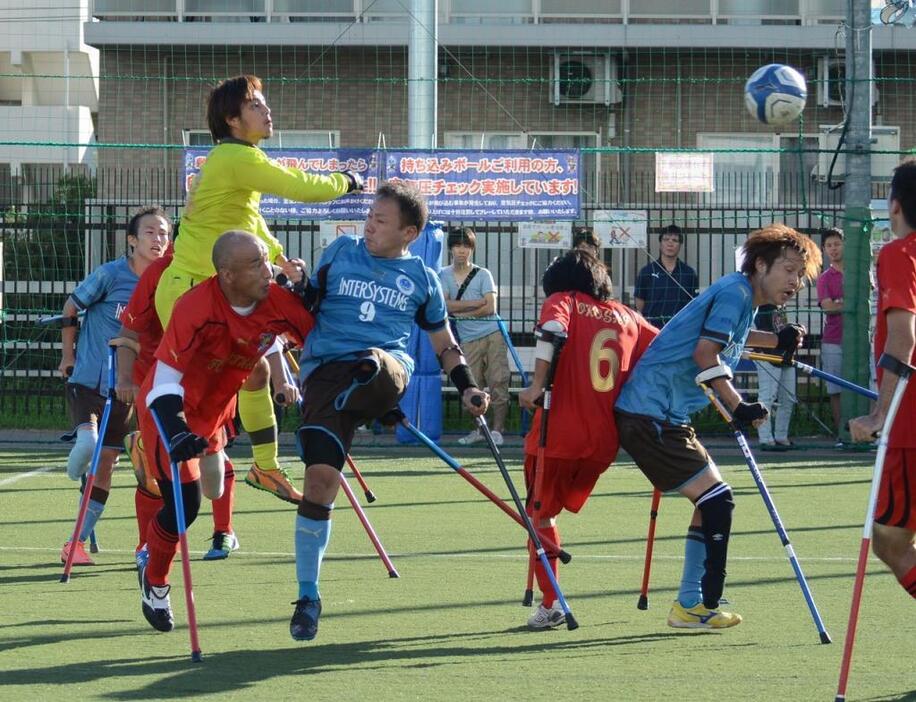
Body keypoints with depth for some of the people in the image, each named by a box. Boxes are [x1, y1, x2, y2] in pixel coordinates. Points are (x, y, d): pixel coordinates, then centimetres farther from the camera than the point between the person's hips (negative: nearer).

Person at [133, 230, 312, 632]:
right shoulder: (196, 308, -33)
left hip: (217, 408, 6)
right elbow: (165, 380, -31)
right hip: (170, 409, -6)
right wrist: (175, 432, -42)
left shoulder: (278, 303, -19)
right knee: (184, 502, -12)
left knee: (212, 493, 19)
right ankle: (154, 583, 14)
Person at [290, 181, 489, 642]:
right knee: (320, 475, -11)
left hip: (388, 364, 0)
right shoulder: (341, 253, 16)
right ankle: (308, 597, -4)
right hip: (326, 370, 0)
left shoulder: (421, 277, 16)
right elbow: (304, 308, 23)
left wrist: (466, 387, 13)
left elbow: (443, 343, 25)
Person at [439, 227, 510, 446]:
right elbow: (445, 305, -8)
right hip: (468, 339, 1)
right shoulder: (444, 275, 7)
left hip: (492, 333, -1)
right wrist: (478, 303, -9)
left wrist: (460, 311, -8)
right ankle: (478, 429, 11)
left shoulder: (483, 275, 3)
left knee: (498, 381, -7)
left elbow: (491, 308, -7)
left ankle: (497, 429, -3)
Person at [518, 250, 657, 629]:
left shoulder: (562, 301, 4)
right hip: (604, 440, 4)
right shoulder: (627, 317, 15)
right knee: (557, 505, 21)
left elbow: (552, 331, -17)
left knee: (541, 513, 10)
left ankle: (550, 602, 2)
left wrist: (537, 384, -21)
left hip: (559, 433, -4)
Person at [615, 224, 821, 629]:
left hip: (663, 414, 11)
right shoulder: (734, 292, -13)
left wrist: (776, 341, 22)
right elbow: (704, 352, -22)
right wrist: (739, 408, -19)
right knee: (716, 498, -11)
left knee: (712, 501, 15)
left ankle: (690, 604, 19)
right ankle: (694, 608, -9)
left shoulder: (744, 297, 16)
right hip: (650, 414, -11)